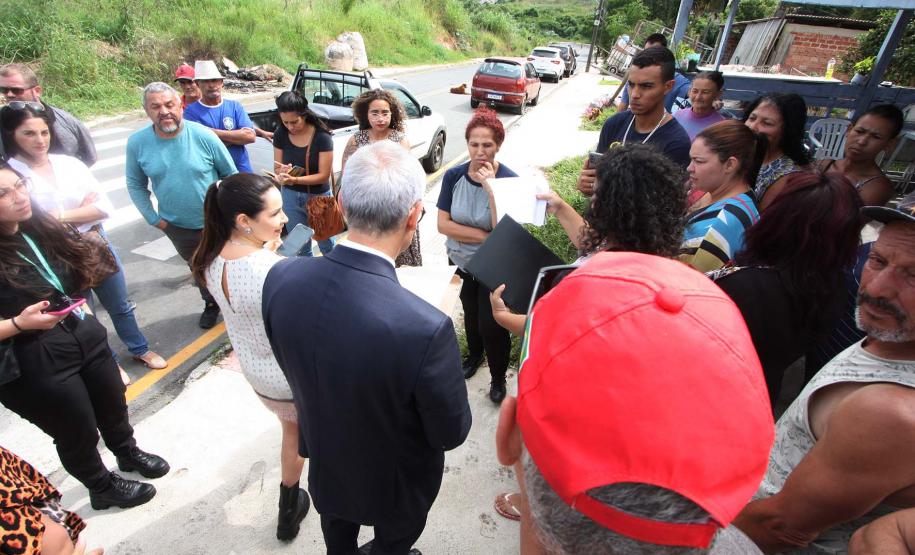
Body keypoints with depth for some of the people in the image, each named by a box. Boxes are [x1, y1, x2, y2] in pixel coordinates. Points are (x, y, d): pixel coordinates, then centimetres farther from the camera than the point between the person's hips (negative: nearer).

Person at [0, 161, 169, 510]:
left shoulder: (41, 228, -2)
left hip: (86, 337, 6)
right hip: (36, 366, -6)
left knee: (114, 407, 24)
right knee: (79, 434, 15)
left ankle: (128, 453, 53)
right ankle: (103, 488, 41)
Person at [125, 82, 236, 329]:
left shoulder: (203, 136, -17)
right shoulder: (137, 143, -9)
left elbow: (231, 175, -6)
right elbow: (136, 185, 4)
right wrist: (153, 218, -2)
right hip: (177, 226, 3)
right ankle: (211, 304, 47)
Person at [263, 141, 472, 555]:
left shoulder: (281, 277, -26)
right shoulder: (426, 329, -43)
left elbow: (291, 365, -7)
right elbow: (452, 433, -24)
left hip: (325, 468, 4)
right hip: (394, 486, -3)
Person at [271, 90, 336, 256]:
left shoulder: (321, 136, -18)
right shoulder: (280, 135, -5)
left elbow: (324, 175, -17)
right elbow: (278, 169, 1)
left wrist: (294, 179, -31)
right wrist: (283, 173, -25)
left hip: (319, 196, -4)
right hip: (291, 196, 4)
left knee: (326, 245, 10)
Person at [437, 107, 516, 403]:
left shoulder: (509, 179, -20)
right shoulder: (454, 176, -11)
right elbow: (443, 224, -14)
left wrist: (490, 187, -34)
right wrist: (484, 236, -21)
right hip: (461, 262, 4)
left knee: (492, 323, -1)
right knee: (471, 312, 24)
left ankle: (499, 377, 27)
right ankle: (474, 354, 53)